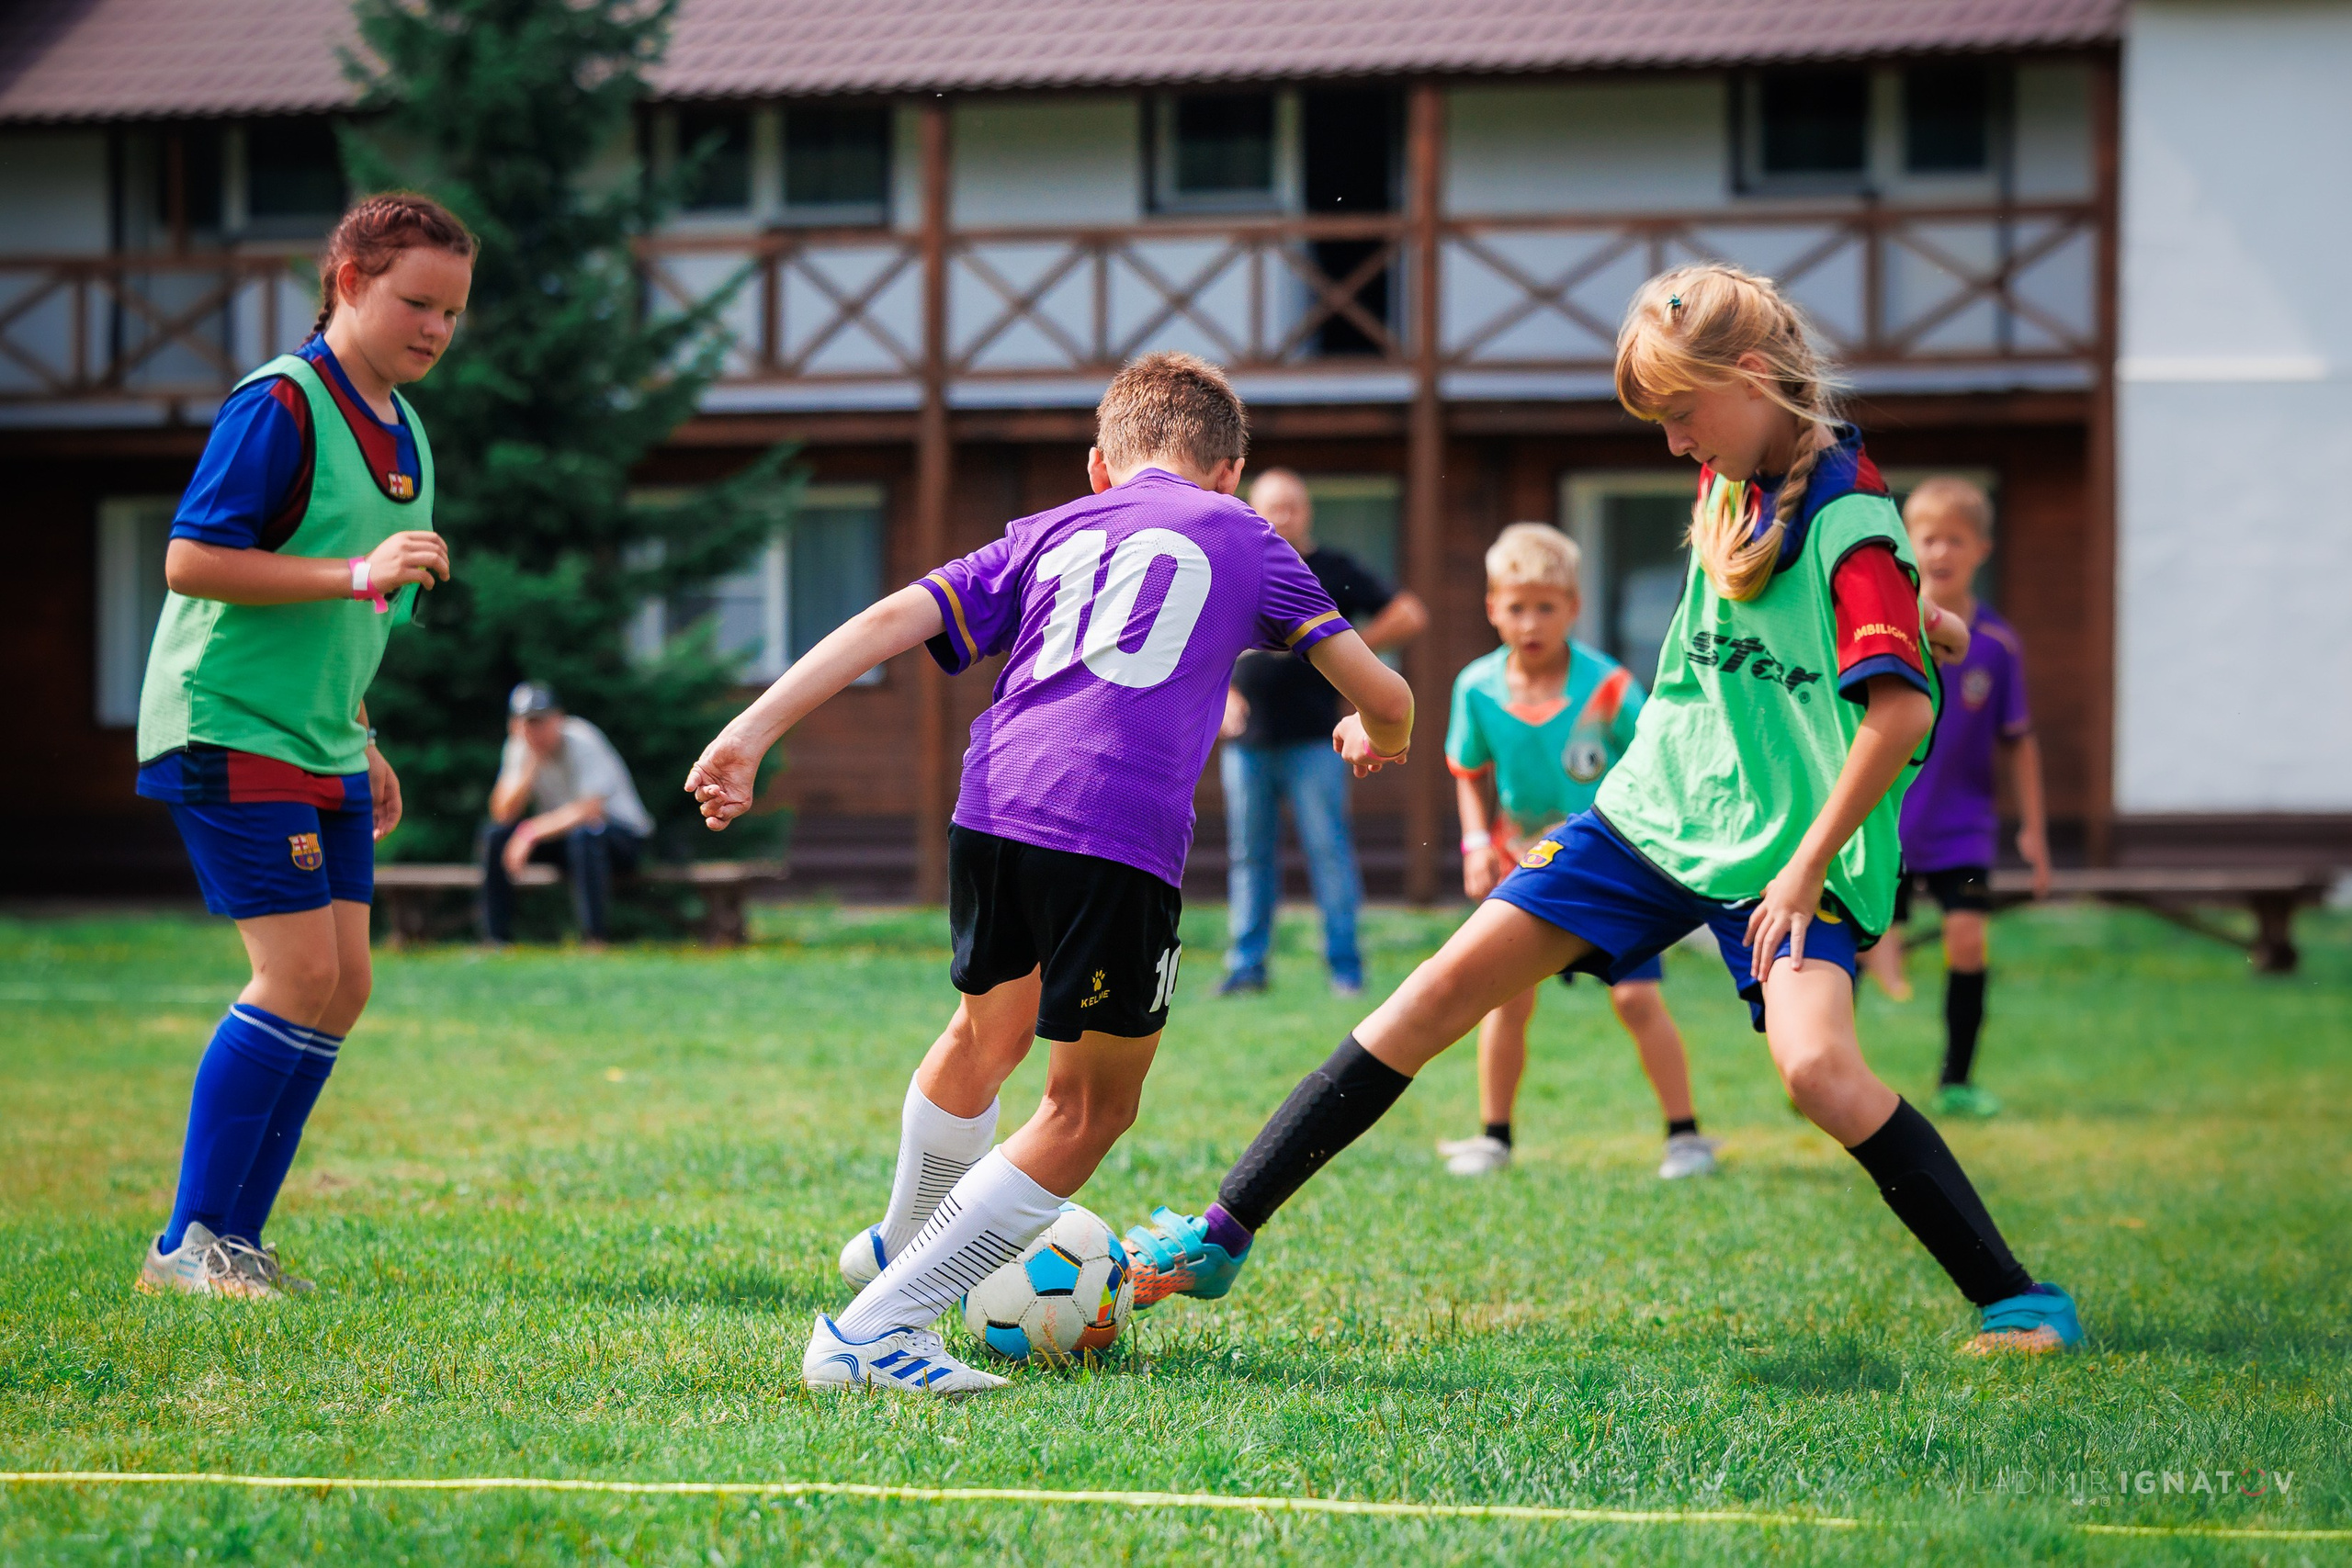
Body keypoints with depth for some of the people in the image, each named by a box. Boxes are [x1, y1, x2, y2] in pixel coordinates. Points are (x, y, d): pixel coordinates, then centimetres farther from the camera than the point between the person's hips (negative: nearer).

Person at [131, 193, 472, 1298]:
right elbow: (190, 560, -20)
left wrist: (359, 743, 23)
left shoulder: (398, 427, 14)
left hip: (320, 747, 9)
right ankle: (189, 1244, -6)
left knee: (342, 987, 4)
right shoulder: (280, 405, -14)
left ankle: (234, 1238, 10)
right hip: (230, 735, -9)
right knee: (299, 975, -13)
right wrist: (356, 573, -27)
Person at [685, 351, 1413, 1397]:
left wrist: (753, 732, 10)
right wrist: (1377, 741, 45)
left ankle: (903, 1245, 54)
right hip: (1122, 833, -4)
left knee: (989, 1029, 30)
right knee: (1090, 1106, 8)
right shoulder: (1243, 538, 22)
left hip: (993, 802, 4)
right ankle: (875, 1329, 0)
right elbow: (1382, 695, 21)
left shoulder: (1051, 532, 27)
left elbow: (894, 620, 14)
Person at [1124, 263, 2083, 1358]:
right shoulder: (1730, 486, 6)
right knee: (1449, 986, -2)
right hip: (1651, 813, 7)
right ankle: (1219, 1238, 0)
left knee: (1820, 1070, -30)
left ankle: (2020, 1304, -17)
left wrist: (1809, 863, -27)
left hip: (1783, 852, -7)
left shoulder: (1849, 520, -18)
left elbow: (1904, 709, -28)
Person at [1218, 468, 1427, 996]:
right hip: (1246, 742, 3)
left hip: (1311, 740, -3)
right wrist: (1221, 692, 1)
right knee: (1248, 856, 6)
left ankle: (1345, 965, -1)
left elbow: (1410, 616, 1)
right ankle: (1246, 965, 12)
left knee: (1329, 850, -5)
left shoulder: (1334, 571, 3)